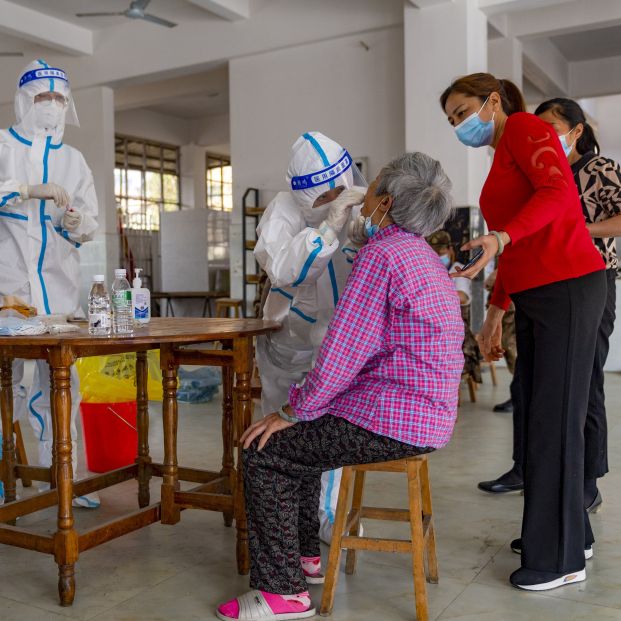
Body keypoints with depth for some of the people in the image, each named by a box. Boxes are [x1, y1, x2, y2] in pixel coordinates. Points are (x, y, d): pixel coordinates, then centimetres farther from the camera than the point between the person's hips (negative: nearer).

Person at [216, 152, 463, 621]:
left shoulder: (381, 254, -17)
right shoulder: (424, 254, 14)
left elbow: (342, 354, -20)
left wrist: (293, 411, -6)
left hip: (392, 422, -10)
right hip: (425, 413, 10)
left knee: (264, 453, -1)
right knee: (298, 439, 25)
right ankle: (303, 556, 33)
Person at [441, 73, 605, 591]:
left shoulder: (525, 128, -1)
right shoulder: (503, 160, 23)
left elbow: (560, 191, -20)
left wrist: (500, 237, -34)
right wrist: (495, 313, 24)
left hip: (566, 289, -9)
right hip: (534, 296, 9)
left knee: (555, 417, -5)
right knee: (539, 414, 12)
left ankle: (560, 557, 6)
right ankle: (568, 532, 26)